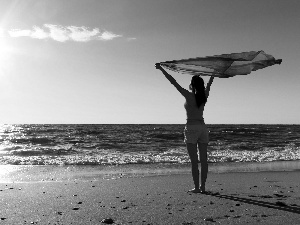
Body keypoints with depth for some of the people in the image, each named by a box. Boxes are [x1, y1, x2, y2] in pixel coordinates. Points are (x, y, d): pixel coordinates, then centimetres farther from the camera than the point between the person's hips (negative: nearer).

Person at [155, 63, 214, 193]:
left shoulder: (189, 96, -8)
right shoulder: (204, 96, 7)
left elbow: (174, 82, -9)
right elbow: (209, 84, 25)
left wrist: (161, 69, -6)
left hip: (191, 128, -6)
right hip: (203, 128, 6)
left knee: (194, 161, -4)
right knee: (203, 160, 6)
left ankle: (196, 187, -1)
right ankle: (203, 186, 12)